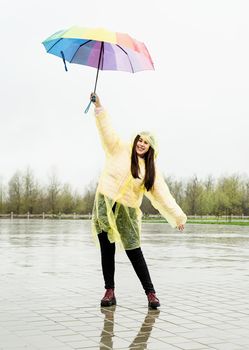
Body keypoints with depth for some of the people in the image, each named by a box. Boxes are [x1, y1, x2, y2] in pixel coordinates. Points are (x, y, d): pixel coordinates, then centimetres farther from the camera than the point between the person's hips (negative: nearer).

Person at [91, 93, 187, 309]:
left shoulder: (151, 170, 5)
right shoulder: (120, 150, 4)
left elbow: (162, 194, 4)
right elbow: (107, 129, -2)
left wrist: (178, 217, 0)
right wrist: (98, 105, -12)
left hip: (127, 210, 0)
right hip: (105, 204, 0)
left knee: (134, 251, -3)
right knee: (107, 250, 3)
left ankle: (151, 293, 7)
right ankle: (110, 292, 12)